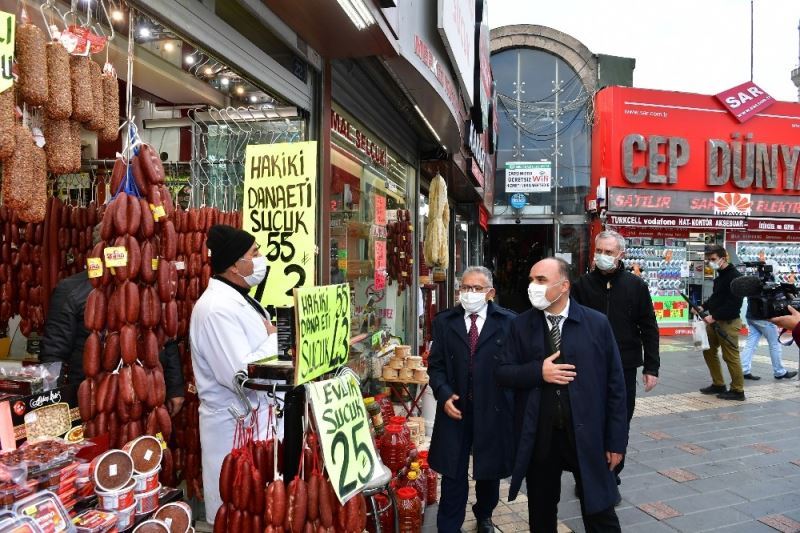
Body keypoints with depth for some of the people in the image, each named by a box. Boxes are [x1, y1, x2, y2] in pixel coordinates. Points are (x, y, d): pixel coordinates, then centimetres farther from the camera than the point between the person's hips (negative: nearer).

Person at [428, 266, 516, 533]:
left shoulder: (508, 321, -3)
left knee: (490, 471, 19)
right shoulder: (444, 321, 3)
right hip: (455, 410, 0)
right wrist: (444, 394, -11)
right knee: (453, 474, 5)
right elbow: (436, 365, 4)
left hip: (493, 410, 0)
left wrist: (514, 404, -8)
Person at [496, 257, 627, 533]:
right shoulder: (520, 325, 1)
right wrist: (538, 372, -17)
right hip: (539, 437, 2)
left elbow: (615, 384, -2)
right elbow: (502, 373, 0)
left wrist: (616, 440, -3)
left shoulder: (597, 323, -4)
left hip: (587, 436, -1)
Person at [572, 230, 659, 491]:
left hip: (624, 368, 1)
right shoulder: (583, 284, 0)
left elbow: (649, 328, 3)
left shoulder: (635, 285, 1)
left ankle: (611, 478, 27)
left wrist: (651, 367, -1)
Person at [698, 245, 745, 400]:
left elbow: (734, 303, -23)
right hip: (715, 322, 10)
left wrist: (714, 316, -24)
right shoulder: (720, 275, 13)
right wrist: (703, 307, 5)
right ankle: (718, 384, 26)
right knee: (708, 351, 15)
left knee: (730, 357, -3)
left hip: (728, 323, -10)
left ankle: (738, 391, 9)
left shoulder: (734, 277, -16)